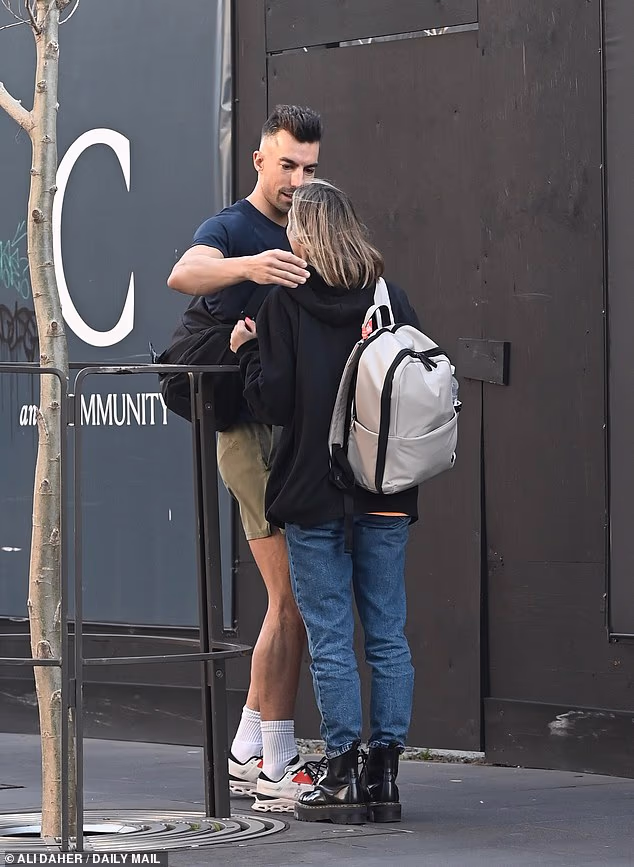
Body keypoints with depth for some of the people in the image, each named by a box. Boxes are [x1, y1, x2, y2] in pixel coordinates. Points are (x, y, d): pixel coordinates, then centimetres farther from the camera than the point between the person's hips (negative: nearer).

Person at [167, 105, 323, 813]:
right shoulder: (230, 229, -7)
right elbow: (183, 275, -29)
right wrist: (248, 267, -48)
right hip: (254, 430, -8)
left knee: (291, 601, 11)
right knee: (293, 600, -11)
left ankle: (248, 755, 19)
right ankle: (275, 769, -8)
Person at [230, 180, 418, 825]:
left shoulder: (286, 301, -7)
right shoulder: (392, 299, 4)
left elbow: (272, 402, -11)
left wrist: (248, 351, 5)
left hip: (313, 495, -3)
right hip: (386, 496, 3)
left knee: (330, 638, 0)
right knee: (387, 635, 6)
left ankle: (343, 775, 0)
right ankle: (384, 775, 7)